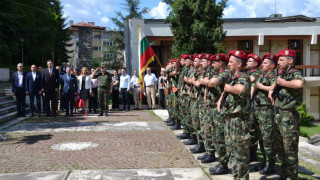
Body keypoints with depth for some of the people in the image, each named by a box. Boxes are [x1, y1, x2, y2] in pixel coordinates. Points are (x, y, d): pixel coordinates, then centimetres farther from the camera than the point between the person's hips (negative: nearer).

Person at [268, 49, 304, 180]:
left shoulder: (294, 73, -14)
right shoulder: (281, 73, 11)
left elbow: (299, 83, -39)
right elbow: (275, 83, 33)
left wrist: (283, 82, -23)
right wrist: (271, 89, 11)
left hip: (289, 116, -9)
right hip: (278, 115, 9)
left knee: (290, 149, -1)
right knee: (279, 148, 19)